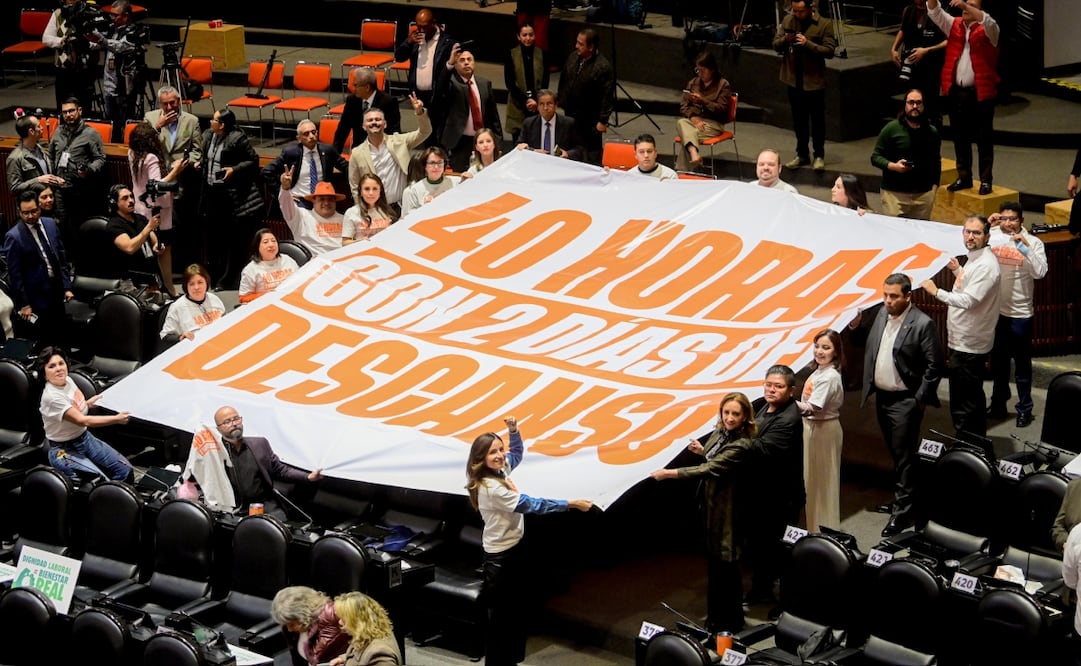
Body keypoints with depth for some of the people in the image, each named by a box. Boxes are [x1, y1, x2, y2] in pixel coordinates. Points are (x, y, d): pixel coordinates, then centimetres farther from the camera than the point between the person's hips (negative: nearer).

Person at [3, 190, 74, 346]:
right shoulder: (13, 237, -16)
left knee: (61, 339, 14)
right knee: (42, 344, 4)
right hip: (36, 298, -5)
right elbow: (15, 273, -13)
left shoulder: (50, 224, 2)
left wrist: (67, 287, 7)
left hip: (56, 293, 6)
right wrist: (23, 304, -12)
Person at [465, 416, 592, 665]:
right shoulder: (490, 487, -27)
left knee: (515, 610, 17)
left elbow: (517, 452, 22)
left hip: (515, 549, 9)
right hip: (499, 557, -9)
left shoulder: (501, 471, 0)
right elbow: (530, 504, -26)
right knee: (500, 615, 0)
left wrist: (513, 430, 0)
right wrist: (571, 504, -23)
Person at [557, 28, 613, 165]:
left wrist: (603, 121, -17)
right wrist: (560, 104, 13)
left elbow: (607, 96, -18)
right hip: (570, 114, 7)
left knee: (592, 153, 4)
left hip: (590, 119, -7)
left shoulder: (603, 67, -21)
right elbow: (563, 82, 13)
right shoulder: (573, 57, -1)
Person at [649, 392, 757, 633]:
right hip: (711, 506, 9)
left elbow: (709, 470, -30)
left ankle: (730, 623, 16)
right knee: (713, 564, 19)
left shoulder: (741, 446, -25)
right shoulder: (720, 432, 2)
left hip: (727, 512, -9)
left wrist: (668, 473, -28)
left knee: (725, 567, 2)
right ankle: (715, 619, 32)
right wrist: (703, 451, 0)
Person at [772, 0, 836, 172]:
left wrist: (808, 43, -25)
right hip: (793, 80, 4)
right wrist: (785, 40, -16)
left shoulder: (824, 24, -9)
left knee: (817, 120, 5)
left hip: (814, 81, -4)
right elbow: (776, 45, 7)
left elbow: (830, 51, -14)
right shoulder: (787, 20, 3)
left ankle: (819, 156, 15)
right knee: (799, 119, 14)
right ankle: (802, 154, 26)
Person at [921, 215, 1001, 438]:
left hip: (968, 346, -11)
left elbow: (968, 300, -27)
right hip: (966, 342, 11)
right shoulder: (974, 259, 11)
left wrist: (936, 292, -21)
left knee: (963, 405, -6)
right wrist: (958, 270, 17)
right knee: (974, 398, 20)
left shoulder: (986, 265, -20)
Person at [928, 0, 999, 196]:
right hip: (956, 91, 5)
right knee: (960, 137, 12)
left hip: (980, 93, -5)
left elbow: (988, 21, -25)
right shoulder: (954, 25, 10)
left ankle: (986, 180, 6)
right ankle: (964, 177, 21)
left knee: (983, 138, 1)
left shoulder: (987, 30, -3)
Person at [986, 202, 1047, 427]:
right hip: (995, 310, 3)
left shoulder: (1033, 242, -11)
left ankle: (1024, 409, 19)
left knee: (1022, 364, 6)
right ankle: (998, 404, 33)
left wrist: (1025, 246, -27)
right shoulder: (992, 237, -3)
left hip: (1020, 313, -3)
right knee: (998, 361, 19)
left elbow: (1040, 272, -22)